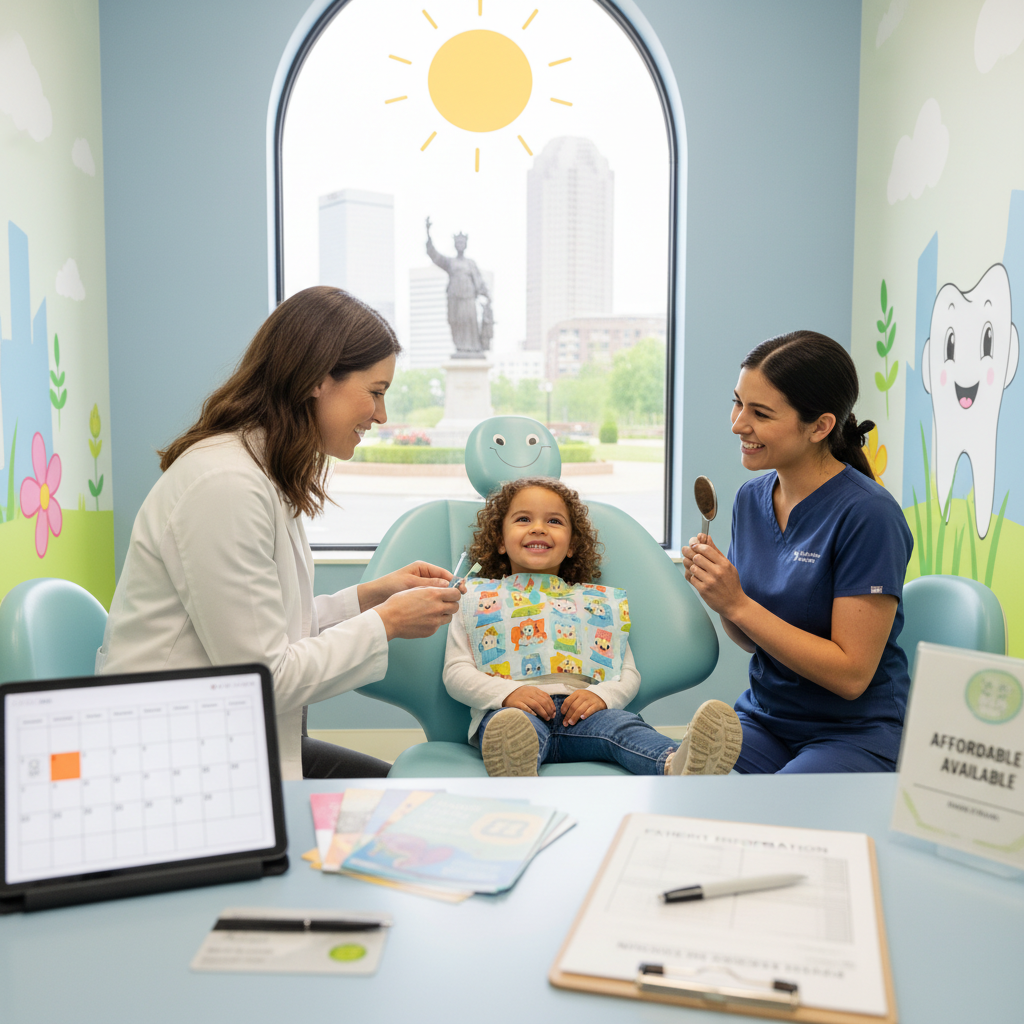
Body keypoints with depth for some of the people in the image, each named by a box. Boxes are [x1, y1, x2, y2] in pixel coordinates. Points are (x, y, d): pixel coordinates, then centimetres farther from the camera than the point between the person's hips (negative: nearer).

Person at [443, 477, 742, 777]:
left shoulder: (593, 604, 24)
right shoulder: (478, 601, 18)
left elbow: (628, 673, 18)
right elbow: (456, 672, 9)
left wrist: (601, 695, -7)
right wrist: (508, 692, -11)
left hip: (575, 711, 2)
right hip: (507, 709, -2)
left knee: (621, 725, -30)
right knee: (515, 726, -37)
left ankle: (674, 764, -60)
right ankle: (516, 773, -69)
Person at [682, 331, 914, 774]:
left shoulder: (867, 515, -18)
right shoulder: (750, 498, 3)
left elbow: (851, 674, -18)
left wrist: (737, 604, -21)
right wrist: (717, 594, -9)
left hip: (856, 733, -5)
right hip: (763, 716, 5)